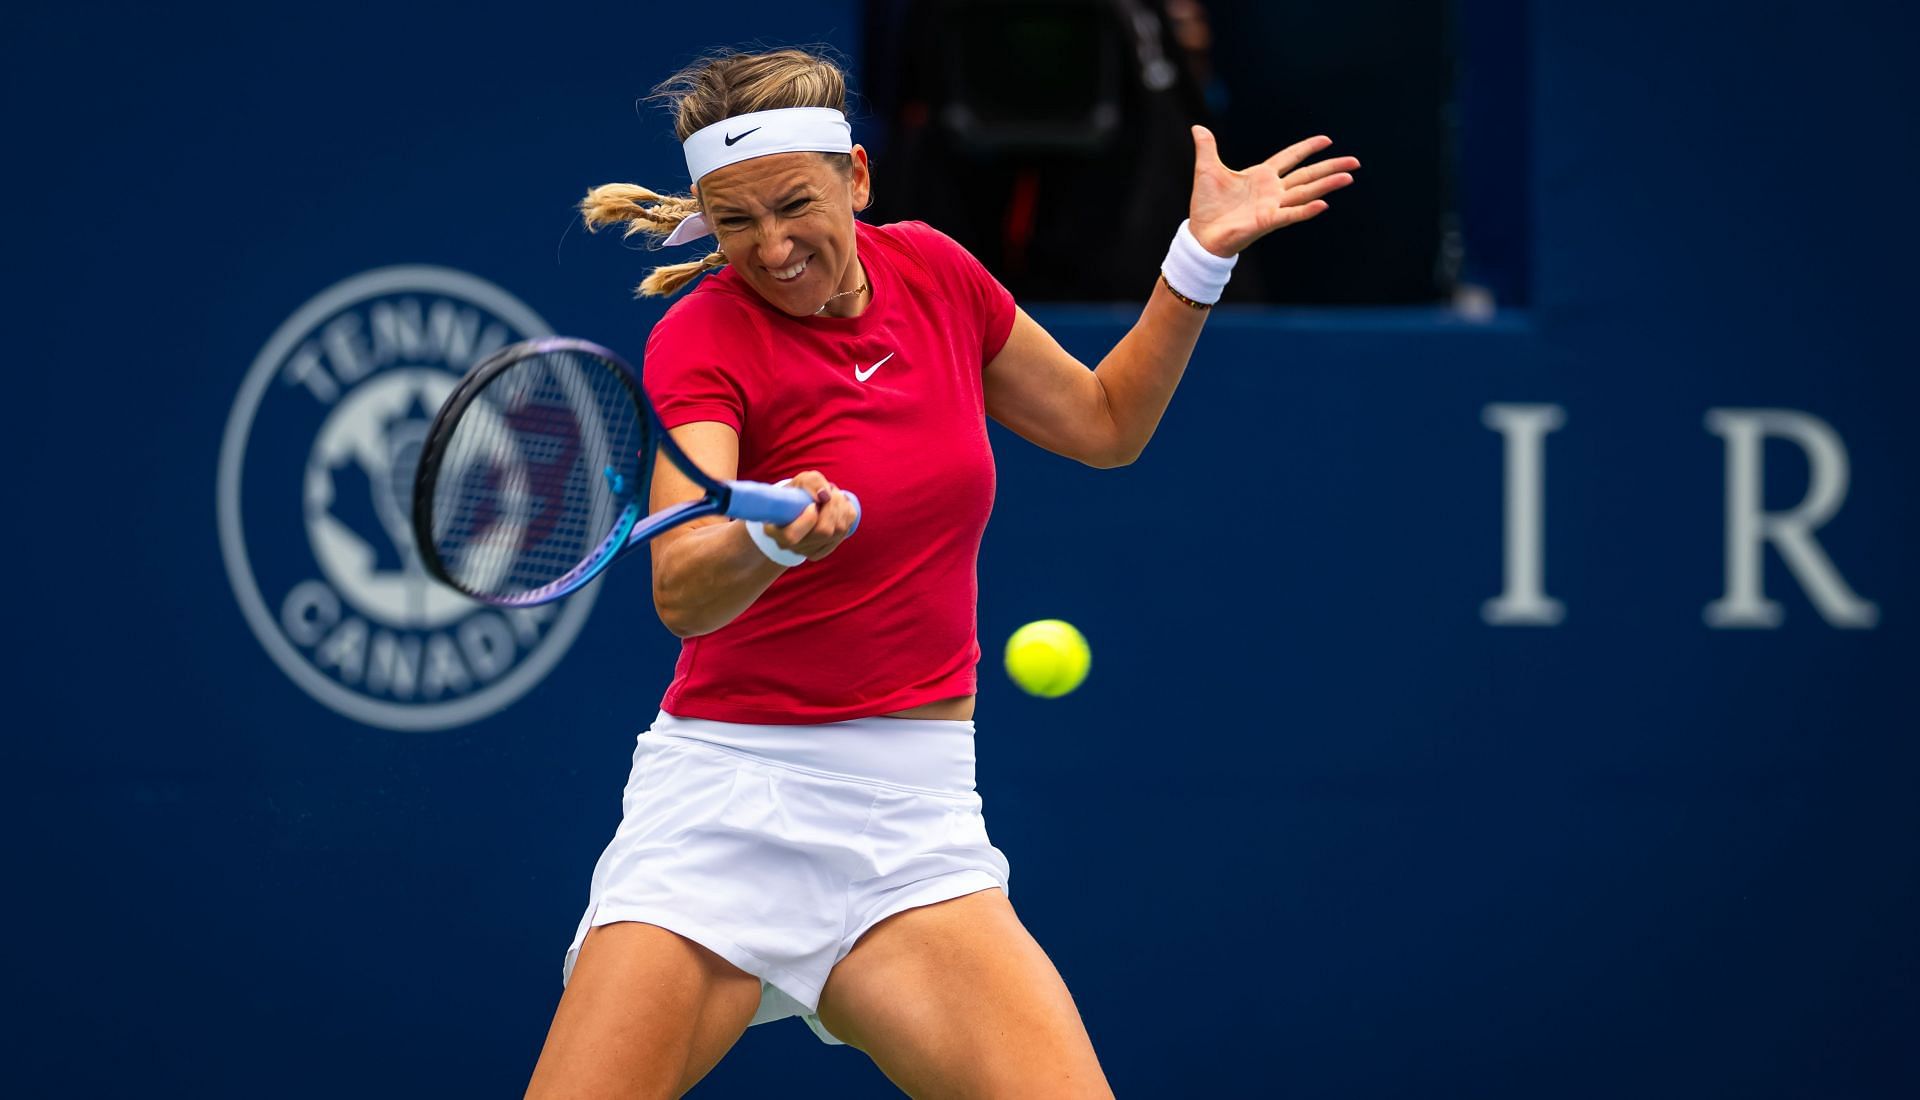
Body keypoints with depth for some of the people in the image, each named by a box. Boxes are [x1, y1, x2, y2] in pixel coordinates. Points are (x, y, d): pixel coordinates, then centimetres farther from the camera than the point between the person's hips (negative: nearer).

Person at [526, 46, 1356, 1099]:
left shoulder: (930, 272, 3)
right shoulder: (701, 339, -11)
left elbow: (1104, 423, 20)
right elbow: (681, 595, -27)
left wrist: (1200, 256, 10)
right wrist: (770, 538, -47)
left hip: (911, 813, 4)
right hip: (725, 801, -3)